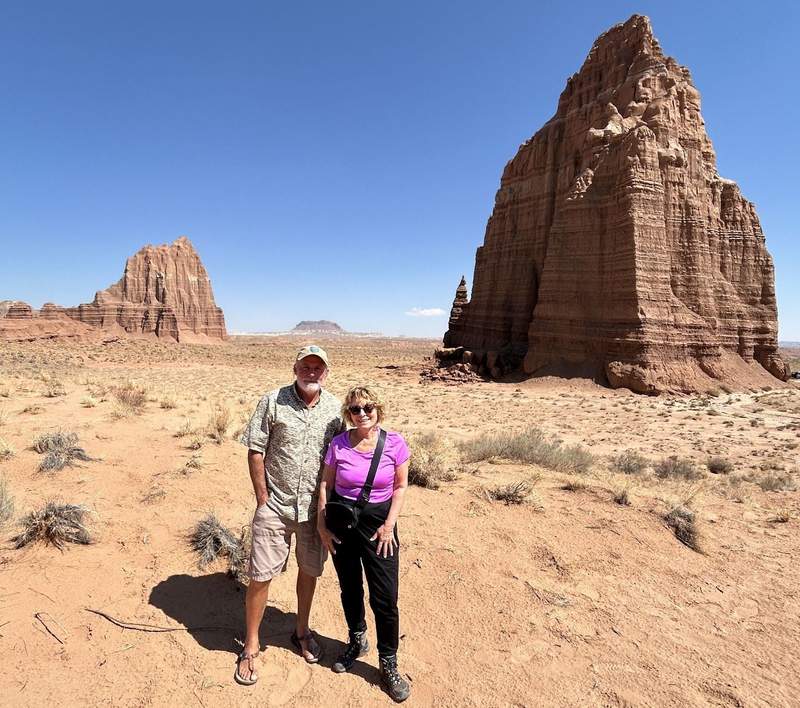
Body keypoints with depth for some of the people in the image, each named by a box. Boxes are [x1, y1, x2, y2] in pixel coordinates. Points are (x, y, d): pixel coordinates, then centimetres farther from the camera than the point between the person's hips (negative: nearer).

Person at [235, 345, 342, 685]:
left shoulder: (335, 408, -3)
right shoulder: (273, 402, -10)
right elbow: (255, 451, -6)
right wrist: (262, 498, -6)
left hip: (315, 507, 3)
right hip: (275, 506, -2)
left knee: (310, 570, 18)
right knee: (261, 576, 6)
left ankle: (301, 631, 42)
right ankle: (250, 647, 30)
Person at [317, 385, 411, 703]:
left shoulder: (394, 442, -12)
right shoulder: (338, 444, -9)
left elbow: (401, 485, -4)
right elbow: (325, 484, -1)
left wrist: (389, 524, -9)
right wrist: (321, 524, -4)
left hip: (378, 524, -1)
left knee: (385, 598, 1)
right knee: (349, 589, 20)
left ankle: (388, 665, 24)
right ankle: (357, 641, 46)